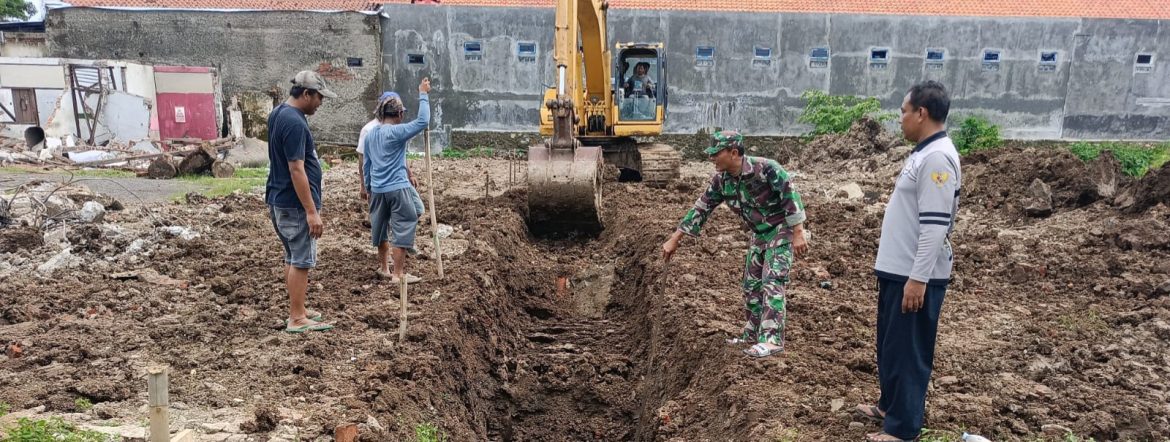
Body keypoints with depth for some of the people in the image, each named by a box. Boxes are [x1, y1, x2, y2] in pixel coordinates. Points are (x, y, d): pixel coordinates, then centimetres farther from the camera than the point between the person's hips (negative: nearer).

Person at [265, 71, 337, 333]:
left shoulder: (278, 113, 10)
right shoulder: (294, 122, -22)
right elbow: (296, 170, -25)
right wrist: (312, 211, -24)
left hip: (280, 201, 10)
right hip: (295, 205, -10)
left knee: (293, 258, 16)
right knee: (301, 261, -3)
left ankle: (298, 310, 26)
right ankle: (296, 319, 4)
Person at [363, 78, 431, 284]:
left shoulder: (370, 134, 9)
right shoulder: (396, 132, -14)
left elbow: (366, 164, 14)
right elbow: (423, 121, -18)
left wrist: (368, 187, 23)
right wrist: (423, 94, -10)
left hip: (377, 190, 8)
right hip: (397, 189, -8)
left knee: (381, 229, 18)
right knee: (402, 230, -1)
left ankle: (384, 268, 31)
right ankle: (398, 274, 0)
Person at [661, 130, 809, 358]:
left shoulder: (766, 168, -27)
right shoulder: (720, 180, -7)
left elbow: (790, 195, -24)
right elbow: (701, 209, -1)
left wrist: (798, 233, -27)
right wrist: (674, 239, -1)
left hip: (782, 229, -7)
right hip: (760, 234, 7)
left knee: (772, 282, -16)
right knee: (751, 283, 10)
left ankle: (772, 339, -18)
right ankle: (752, 332, 24)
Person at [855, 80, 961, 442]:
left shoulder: (937, 157, -20)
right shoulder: (924, 153, 12)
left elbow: (935, 224, -24)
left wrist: (917, 279, -25)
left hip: (915, 275, -10)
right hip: (898, 269, 10)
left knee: (908, 350, 0)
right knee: (890, 345, 20)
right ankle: (891, 405, 36)